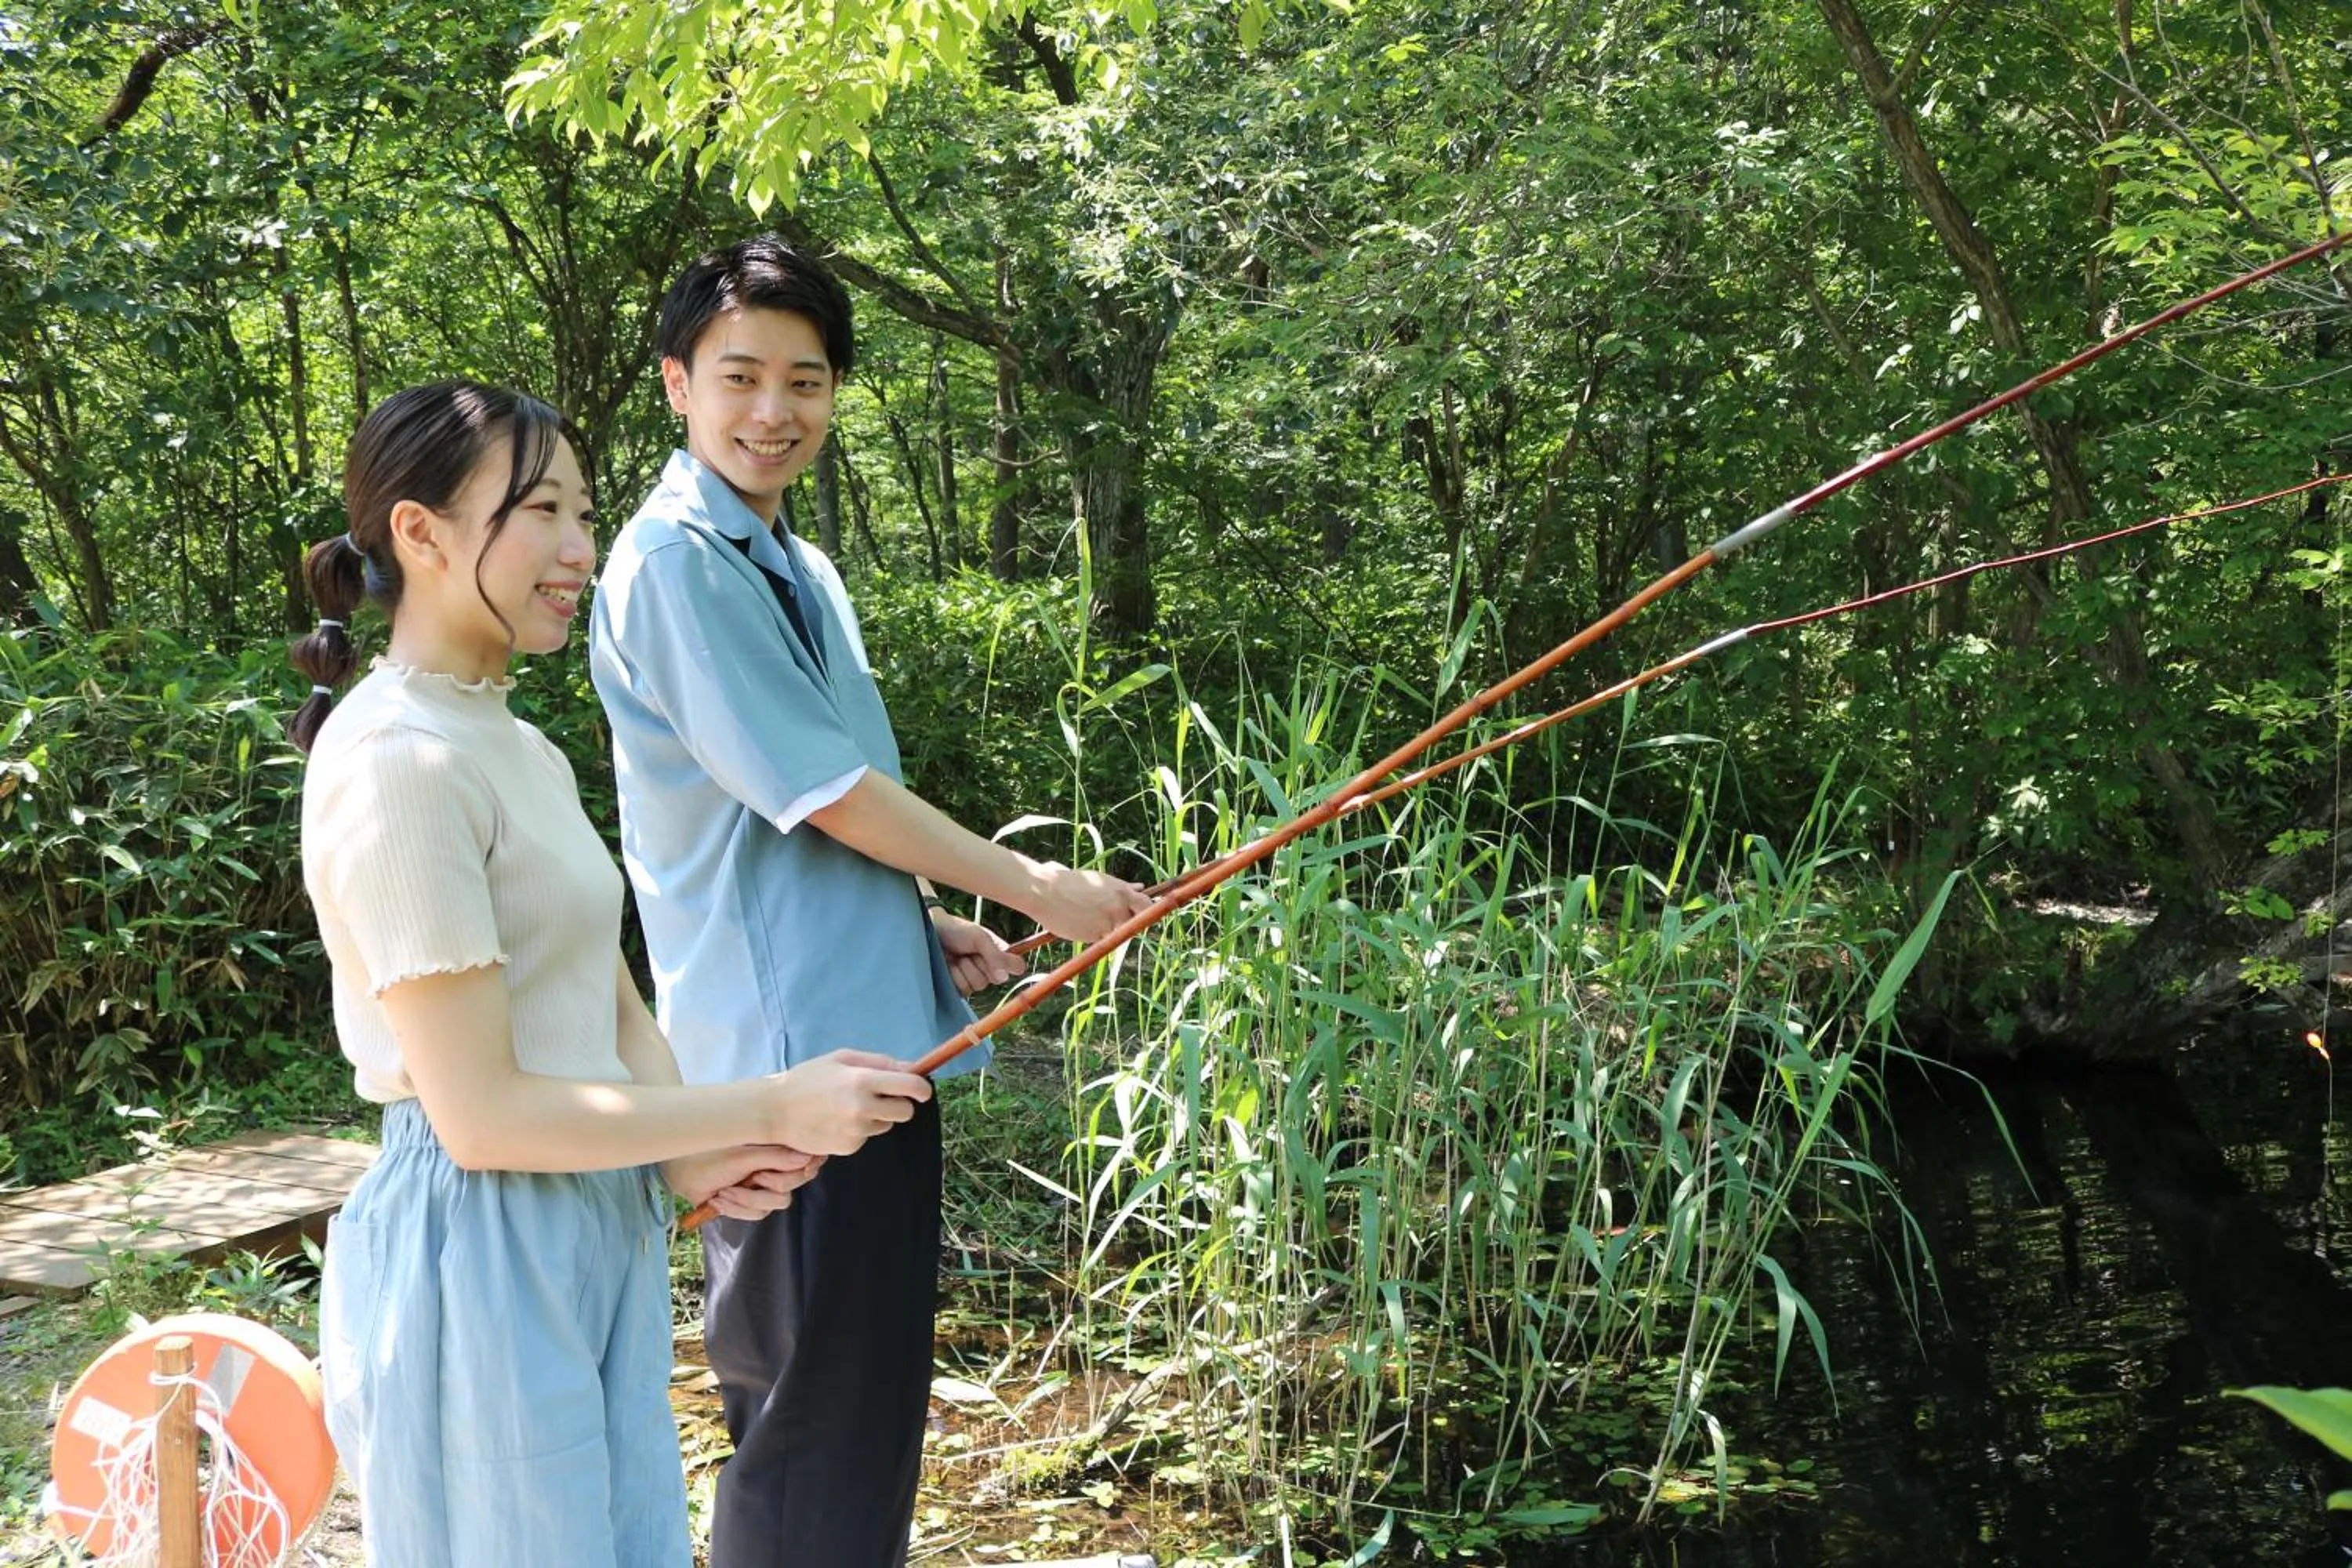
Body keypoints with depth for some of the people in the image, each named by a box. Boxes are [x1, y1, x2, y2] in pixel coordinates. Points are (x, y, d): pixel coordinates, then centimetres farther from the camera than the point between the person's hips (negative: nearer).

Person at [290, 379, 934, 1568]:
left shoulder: (522, 751, 10)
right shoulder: (400, 764, -18)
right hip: (482, 1256, -9)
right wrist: (771, 1108, -17)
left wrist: (690, 1156, -7)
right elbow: (481, 1113, -20)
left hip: (598, 1228, 9)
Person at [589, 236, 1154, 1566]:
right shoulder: (678, 560, -14)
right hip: (798, 1054, -9)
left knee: (861, 1395, 18)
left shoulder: (792, 562, 16)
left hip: (866, 1031, 9)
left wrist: (928, 927, 10)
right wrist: (1034, 889, -8)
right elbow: (822, 792, -16)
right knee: (820, 1416, -2)